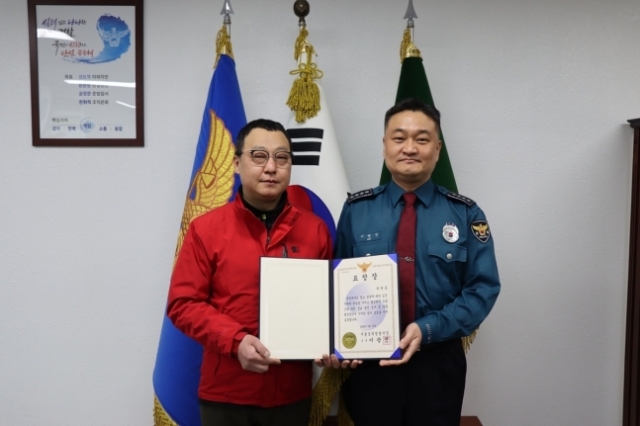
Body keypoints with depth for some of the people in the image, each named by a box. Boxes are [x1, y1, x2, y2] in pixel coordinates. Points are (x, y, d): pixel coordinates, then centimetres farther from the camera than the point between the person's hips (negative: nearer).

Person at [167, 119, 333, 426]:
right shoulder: (206, 228, -5)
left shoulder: (315, 230, 0)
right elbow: (183, 304, -5)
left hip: (292, 393, 2)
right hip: (225, 393, -1)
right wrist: (235, 340, -18)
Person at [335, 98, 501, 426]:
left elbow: (483, 288, -5)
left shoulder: (465, 214, -3)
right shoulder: (356, 209, -3)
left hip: (438, 363, 0)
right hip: (368, 361, 0)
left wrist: (428, 329, -18)